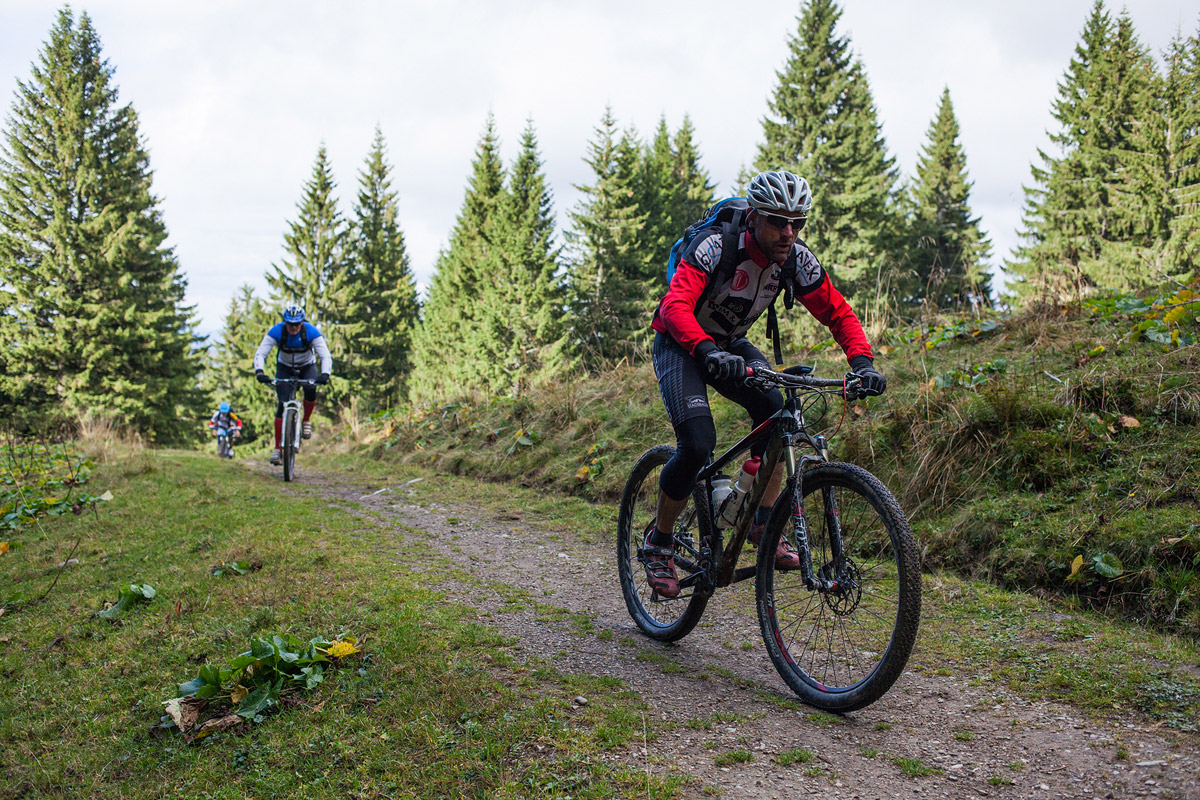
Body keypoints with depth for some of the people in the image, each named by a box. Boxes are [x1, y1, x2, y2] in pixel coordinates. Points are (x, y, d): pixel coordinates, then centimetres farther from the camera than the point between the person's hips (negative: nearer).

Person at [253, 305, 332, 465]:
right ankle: (277, 448, -12)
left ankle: (306, 421, -5)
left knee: (310, 389, -33)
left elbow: (325, 356, -30)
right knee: (283, 404, -14)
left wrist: (325, 374, -49)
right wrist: (259, 372, -45)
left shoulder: (311, 332, -25)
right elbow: (260, 354, -26)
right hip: (285, 368, 1)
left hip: (307, 367, 0)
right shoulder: (276, 332, -23)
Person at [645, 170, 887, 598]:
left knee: (775, 410, -22)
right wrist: (708, 352, -60)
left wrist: (863, 362, -27)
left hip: (731, 345, 5)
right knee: (698, 444, -23)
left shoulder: (797, 259, -14)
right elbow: (676, 305, -42)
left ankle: (763, 523, -7)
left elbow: (839, 313, -9)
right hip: (680, 345, -5)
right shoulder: (715, 244, -30)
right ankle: (659, 539, -1)